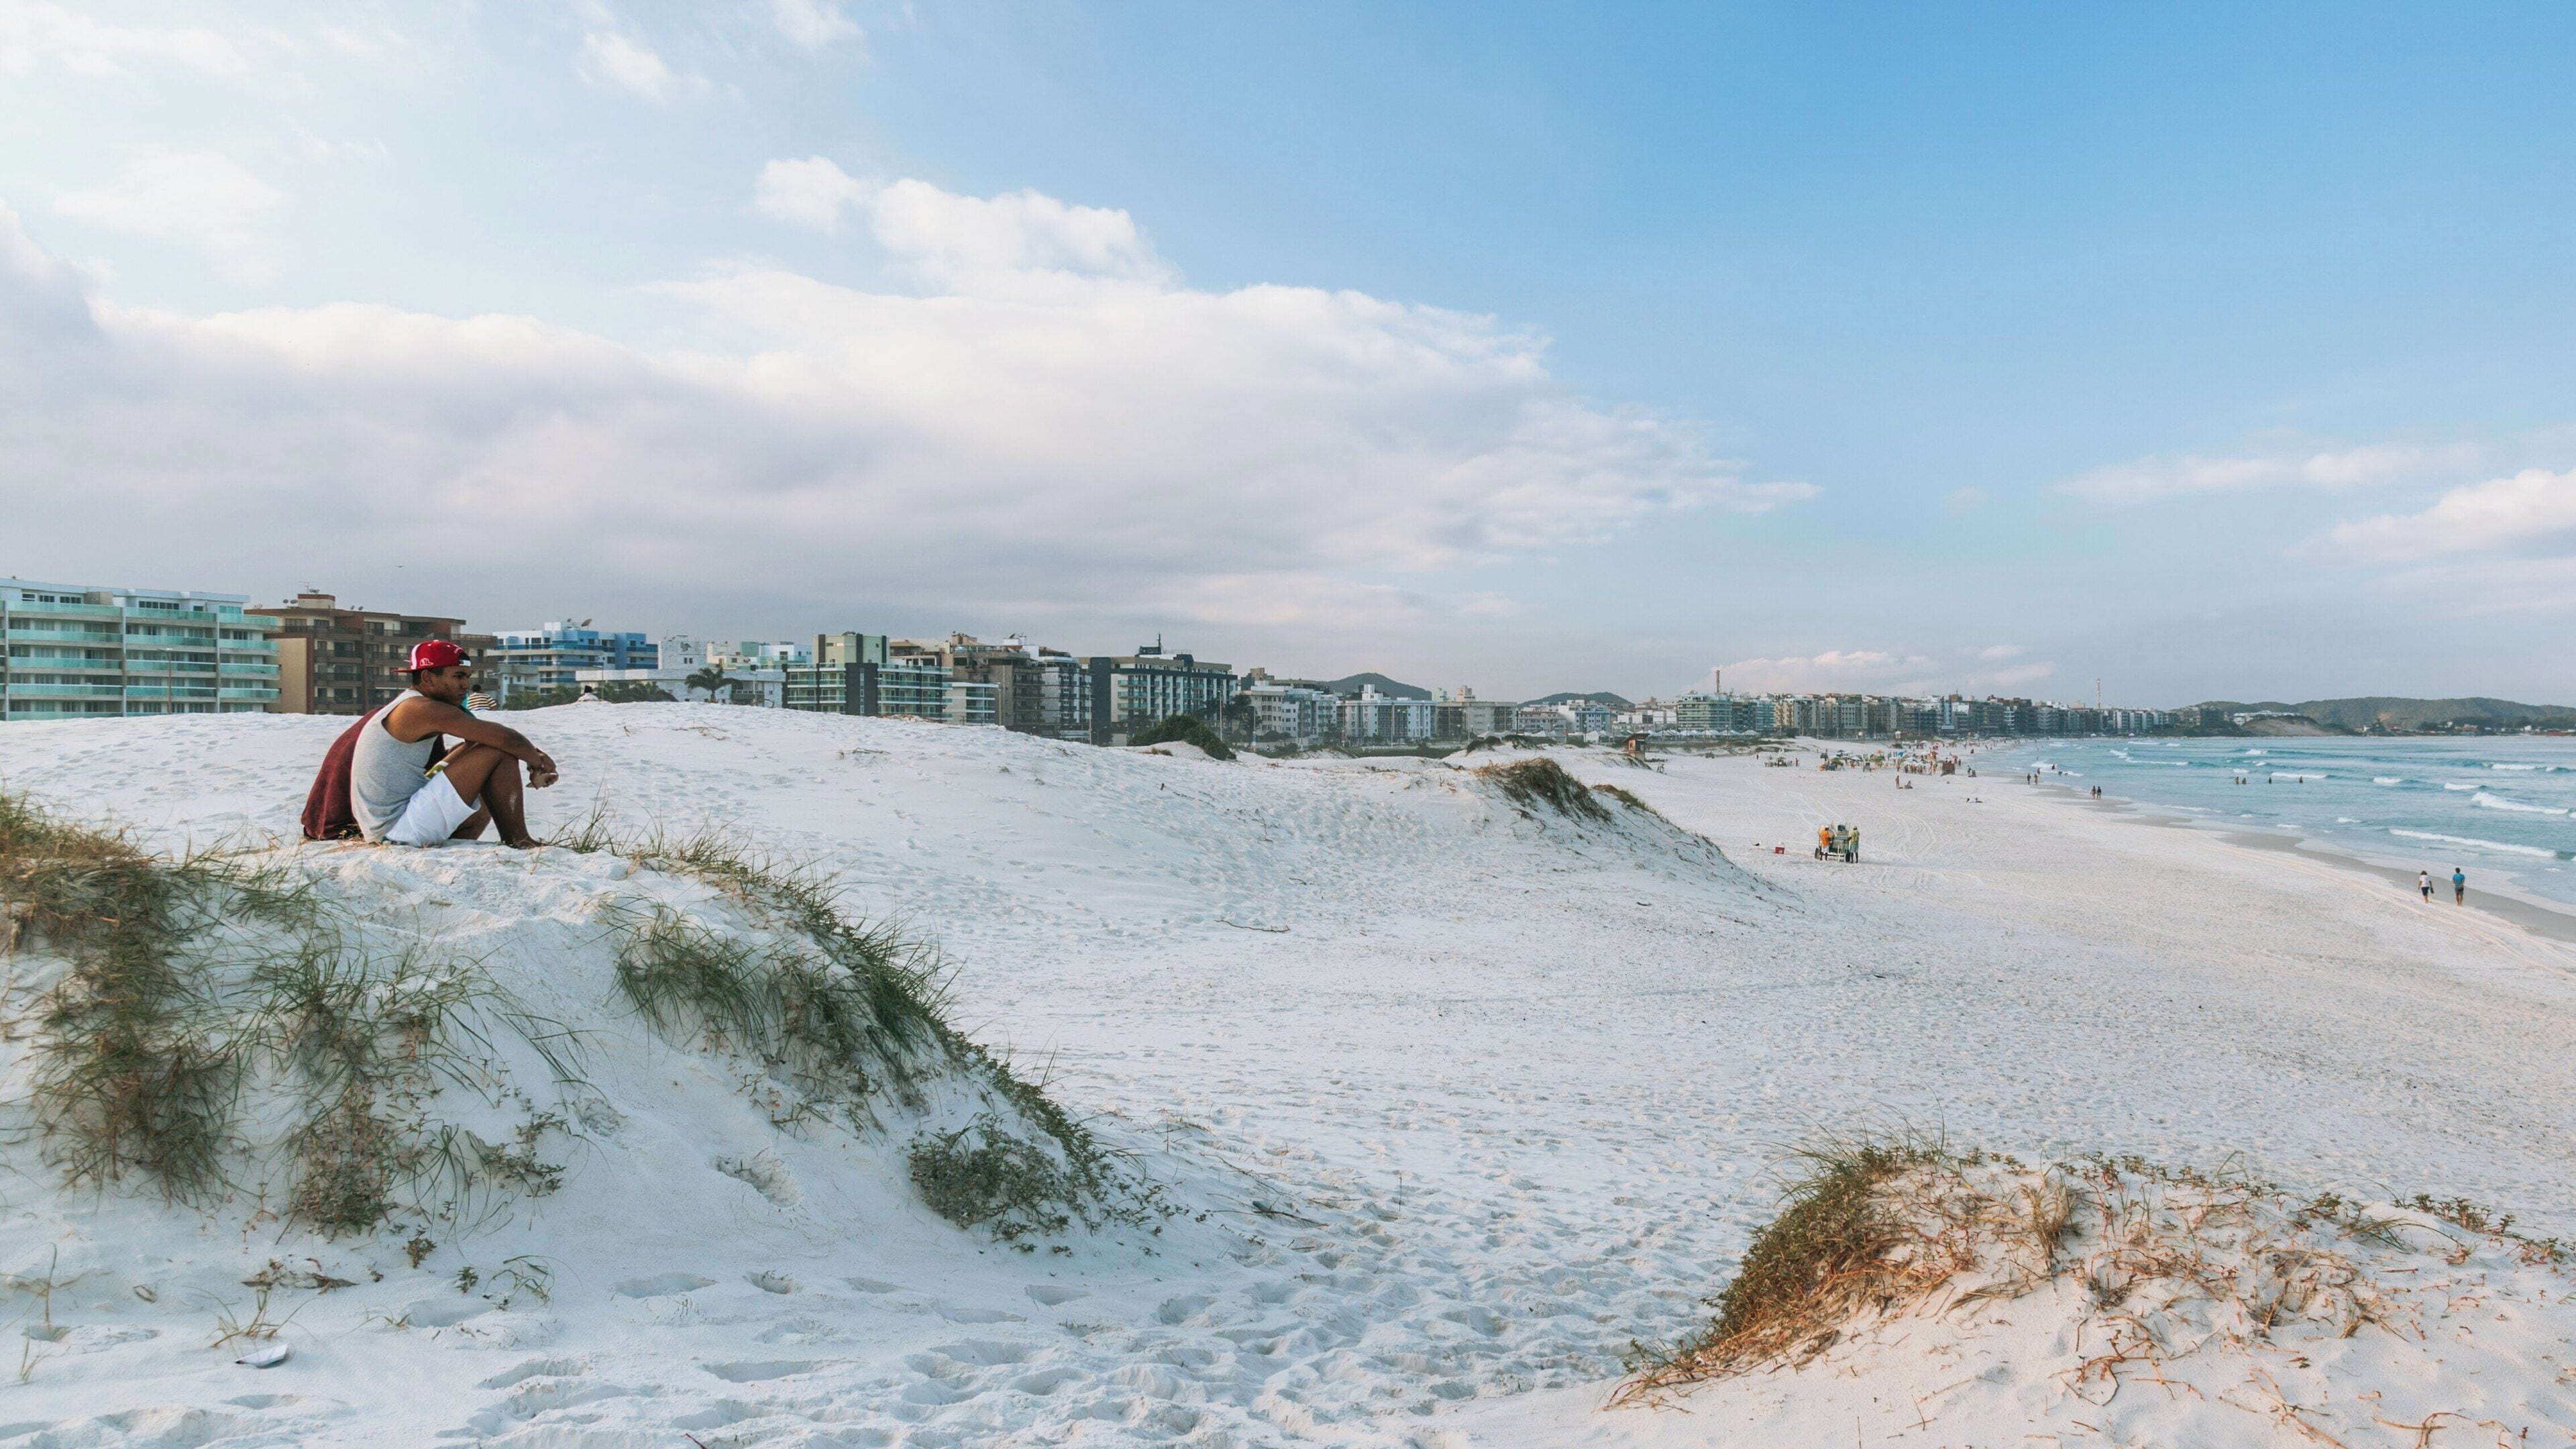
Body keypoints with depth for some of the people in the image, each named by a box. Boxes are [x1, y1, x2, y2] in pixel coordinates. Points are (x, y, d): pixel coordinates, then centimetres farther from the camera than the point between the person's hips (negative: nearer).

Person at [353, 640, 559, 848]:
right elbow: (507, 738, -19)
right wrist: (537, 760, 1)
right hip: (399, 827, -11)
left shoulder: (408, 709, 16)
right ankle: (518, 843, -7)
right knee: (499, 752, -13)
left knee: (481, 810, 34)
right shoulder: (424, 709, -16)